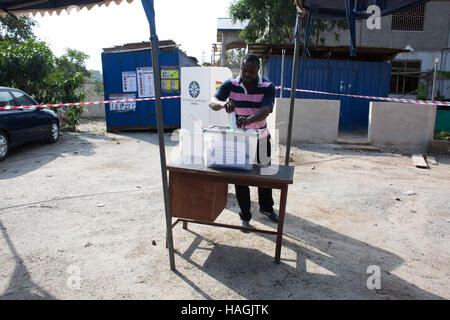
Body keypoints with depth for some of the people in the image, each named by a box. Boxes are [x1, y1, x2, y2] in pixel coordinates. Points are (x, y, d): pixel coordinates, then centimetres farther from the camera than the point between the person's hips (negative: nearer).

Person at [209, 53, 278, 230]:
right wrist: (223, 104, -42)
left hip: (261, 137, 0)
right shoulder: (230, 84, -8)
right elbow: (212, 102, -18)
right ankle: (245, 216, 20)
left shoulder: (267, 87, -12)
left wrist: (249, 120, -47)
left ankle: (266, 207, 39)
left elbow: (266, 110, -27)